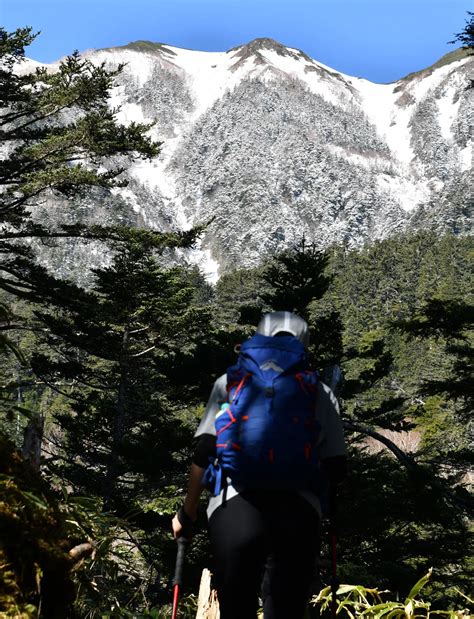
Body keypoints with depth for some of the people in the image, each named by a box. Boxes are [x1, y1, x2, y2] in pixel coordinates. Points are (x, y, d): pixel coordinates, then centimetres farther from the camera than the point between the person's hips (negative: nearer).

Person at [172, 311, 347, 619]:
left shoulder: (229, 382, 15)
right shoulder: (322, 393, 16)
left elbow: (204, 454, 9)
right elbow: (336, 471, 13)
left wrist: (188, 512, 19)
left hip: (235, 509, 0)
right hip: (299, 514, 1)